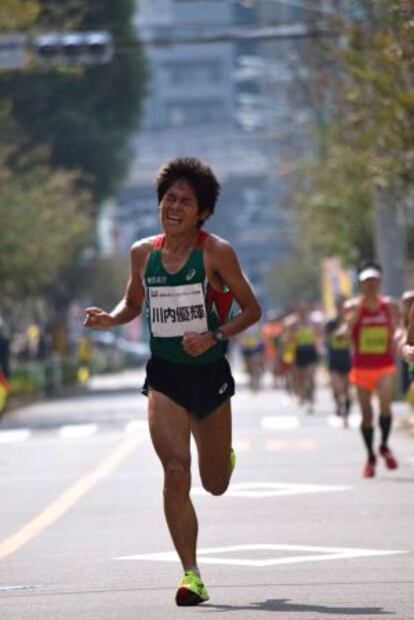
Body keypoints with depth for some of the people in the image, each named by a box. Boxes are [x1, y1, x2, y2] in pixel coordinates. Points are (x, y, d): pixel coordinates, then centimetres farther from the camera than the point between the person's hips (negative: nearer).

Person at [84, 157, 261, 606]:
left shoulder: (216, 252, -9)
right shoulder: (143, 253, 2)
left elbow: (251, 309, -4)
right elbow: (133, 304, 18)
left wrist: (214, 337, -19)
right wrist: (109, 319, -4)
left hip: (209, 372, -1)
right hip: (164, 375, 1)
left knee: (215, 485, 13)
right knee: (175, 473, -16)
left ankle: (224, 457, 51)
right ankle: (191, 574, -9)